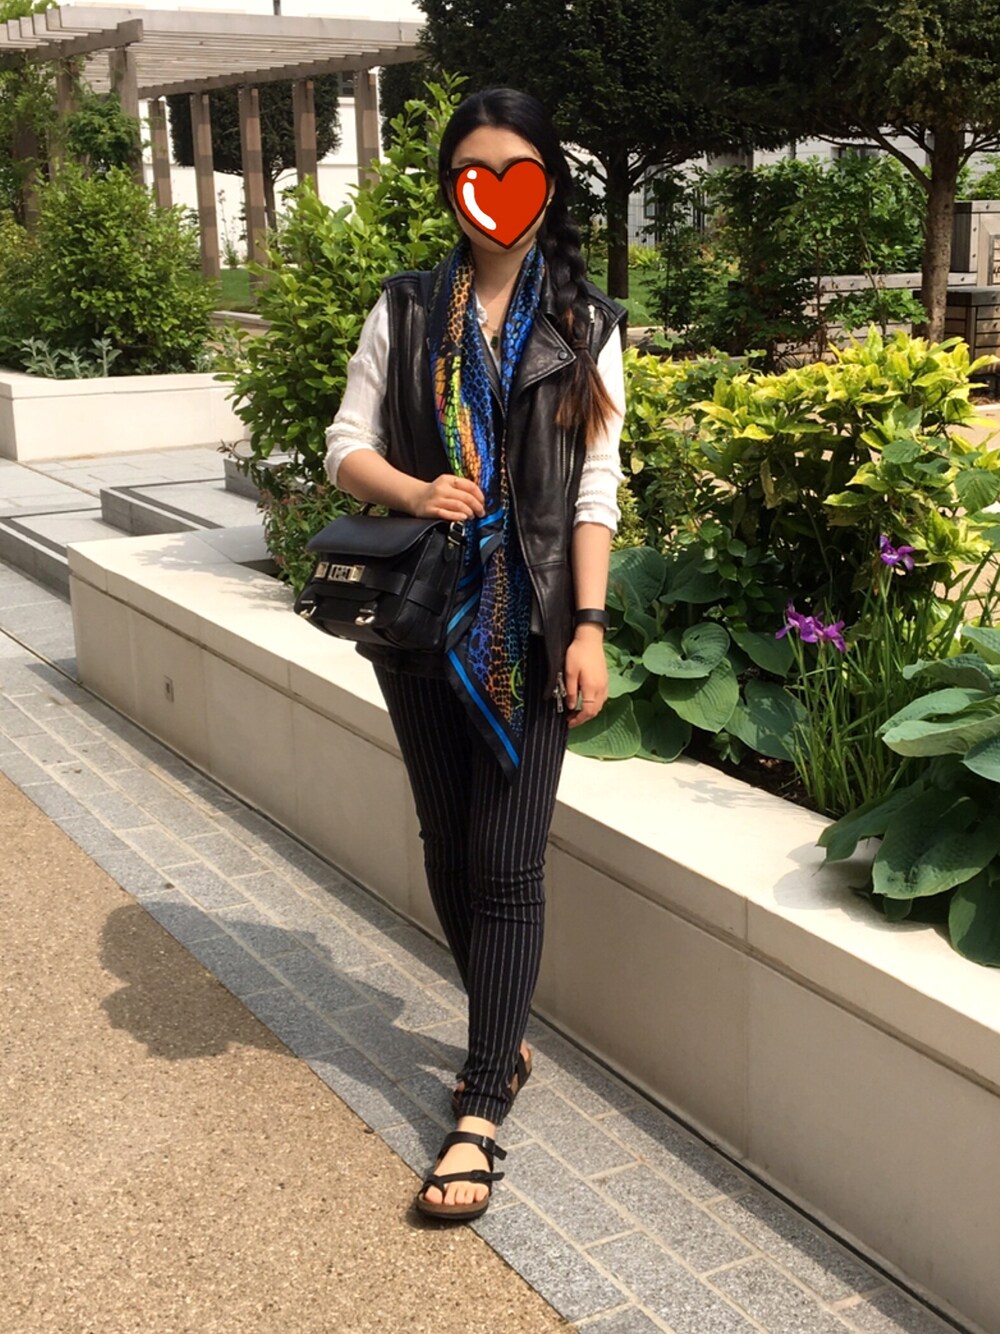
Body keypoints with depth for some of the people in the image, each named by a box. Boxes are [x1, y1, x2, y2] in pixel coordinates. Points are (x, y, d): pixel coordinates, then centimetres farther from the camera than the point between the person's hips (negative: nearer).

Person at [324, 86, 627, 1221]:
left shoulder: (585, 324, 4)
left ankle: (481, 1108, 3)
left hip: (532, 626, -2)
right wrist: (411, 490, -17)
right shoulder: (406, 309, 8)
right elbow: (346, 446, 4)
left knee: (507, 864, -4)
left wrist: (589, 628, -8)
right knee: (448, 845, 12)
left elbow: (595, 488, 0)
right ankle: (504, 1037, 32)